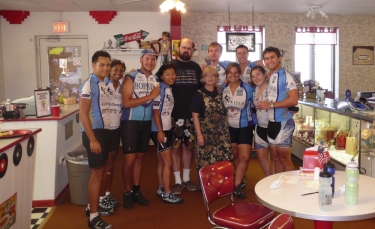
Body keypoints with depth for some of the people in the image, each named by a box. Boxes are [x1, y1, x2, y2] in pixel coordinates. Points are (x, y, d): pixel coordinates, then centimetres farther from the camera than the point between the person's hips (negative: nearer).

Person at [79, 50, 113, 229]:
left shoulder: (104, 83, 12)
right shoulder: (89, 84, -13)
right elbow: (83, 114, -18)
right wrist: (92, 139, -21)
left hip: (105, 131, 8)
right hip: (94, 132, -8)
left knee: (100, 171, 16)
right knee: (96, 173, -4)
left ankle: (94, 204, 31)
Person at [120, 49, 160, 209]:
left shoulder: (156, 81, 8)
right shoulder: (130, 78, -7)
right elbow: (126, 103, -17)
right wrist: (149, 96, -17)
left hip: (146, 123, 5)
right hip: (130, 122, -5)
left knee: (139, 158, 13)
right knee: (129, 159, -3)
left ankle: (136, 191, 24)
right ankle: (128, 192, 14)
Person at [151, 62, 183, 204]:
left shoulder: (170, 89, 11)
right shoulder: (159, 89, -14)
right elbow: (156, 111, -17)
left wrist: (165, 130, 11)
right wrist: (160, 131, -20)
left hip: (167, 129, 8)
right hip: (159, 130, -8)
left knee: (162, 161, 16)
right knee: (168, 162, -4)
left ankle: (161, 188, 27)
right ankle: (167, 193, 5)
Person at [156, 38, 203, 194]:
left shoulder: (196, 68, 10)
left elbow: (201, 88, 18)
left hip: (192, 114, 3)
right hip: (174, 114, -3)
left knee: (188, 146, 11)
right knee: (175, 147, 4)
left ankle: (186, 179, 25)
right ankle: (177, 181, 16)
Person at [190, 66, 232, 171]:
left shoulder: (220, 93, 8)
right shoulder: (199, 94, -5)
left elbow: (224, 113, 15)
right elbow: (195, 116, -8)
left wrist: (226, 131, 10)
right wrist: (199, 135, -13)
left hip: (221, 133, 4)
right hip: (206, 134, -4)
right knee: (205, 163, -2)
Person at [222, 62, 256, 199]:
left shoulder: (248, 88, -11)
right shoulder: (222, 88, -3)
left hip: (245, 126, -3)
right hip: (229, 127, 3)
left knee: (244, 157, -8)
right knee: (235, 155, 14)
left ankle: (236, 186, 3)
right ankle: (240, 180, 34)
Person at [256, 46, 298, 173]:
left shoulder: (286, 76, -13)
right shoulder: (267, 77, 10)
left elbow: (294, 100, -21)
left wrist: (271, 105, -21)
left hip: (283, 122, -8)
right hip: (271, 123, 8)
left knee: (284, 159, 2)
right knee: (275, 157, 15)